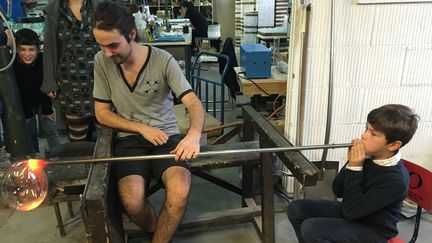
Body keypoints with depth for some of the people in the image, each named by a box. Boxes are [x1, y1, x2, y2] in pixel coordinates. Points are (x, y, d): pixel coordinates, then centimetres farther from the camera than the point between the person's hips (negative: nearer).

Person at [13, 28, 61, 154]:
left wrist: (47, 110, -10)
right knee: (29, 134, 8)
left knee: (50, 129, -1)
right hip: (23, 104, 0)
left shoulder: (43, 60, -26)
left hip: (42, 100, 0)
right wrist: (26, 113, -11)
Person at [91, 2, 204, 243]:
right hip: (130, 138, 2)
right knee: (132, 202, -26)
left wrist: (194, 134, -38)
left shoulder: (163, 60, -10)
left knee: (180, 193, -30)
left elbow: (194, 103, -15)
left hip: (166, 135, -1)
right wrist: (142, 128, -10)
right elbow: (102, 113, 4)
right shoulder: (101, 62, -2)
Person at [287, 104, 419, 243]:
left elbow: (351, 211, -27)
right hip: (349, 210, 7)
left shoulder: (396, 180, -27)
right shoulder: (366, 154, -10)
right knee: (296, 208, -6)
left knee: (311, 228, -26)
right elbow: (337, 191, -3)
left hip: (372, 231, -7)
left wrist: (355, 167, -27)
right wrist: (350, 163, -18)